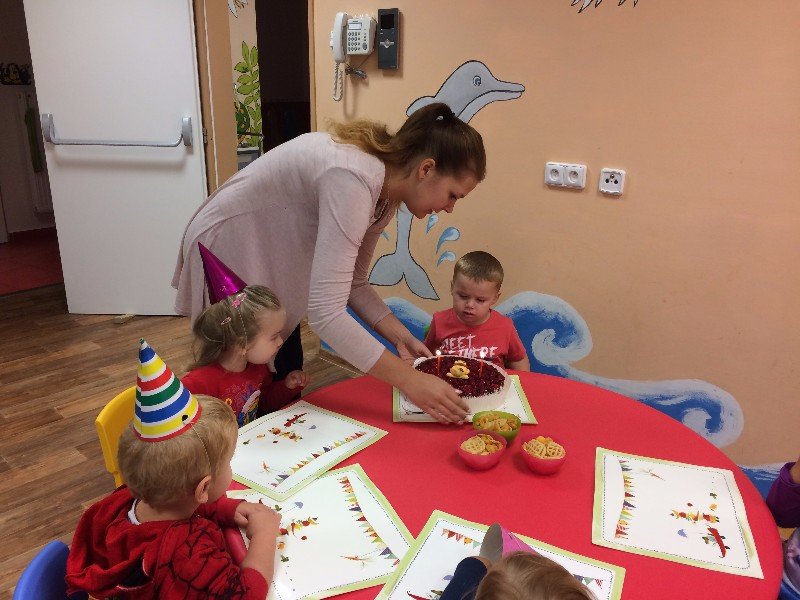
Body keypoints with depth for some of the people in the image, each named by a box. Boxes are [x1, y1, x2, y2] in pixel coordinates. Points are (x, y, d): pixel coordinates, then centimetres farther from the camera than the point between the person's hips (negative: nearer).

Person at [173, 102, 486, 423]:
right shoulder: (353, 179, -35)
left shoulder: (385, 192, -7)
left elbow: (352, 282, 2)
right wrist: (408, 381, -36)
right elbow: (325, 314, -40)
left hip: (275, 261, 8)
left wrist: (400, 336, -10)